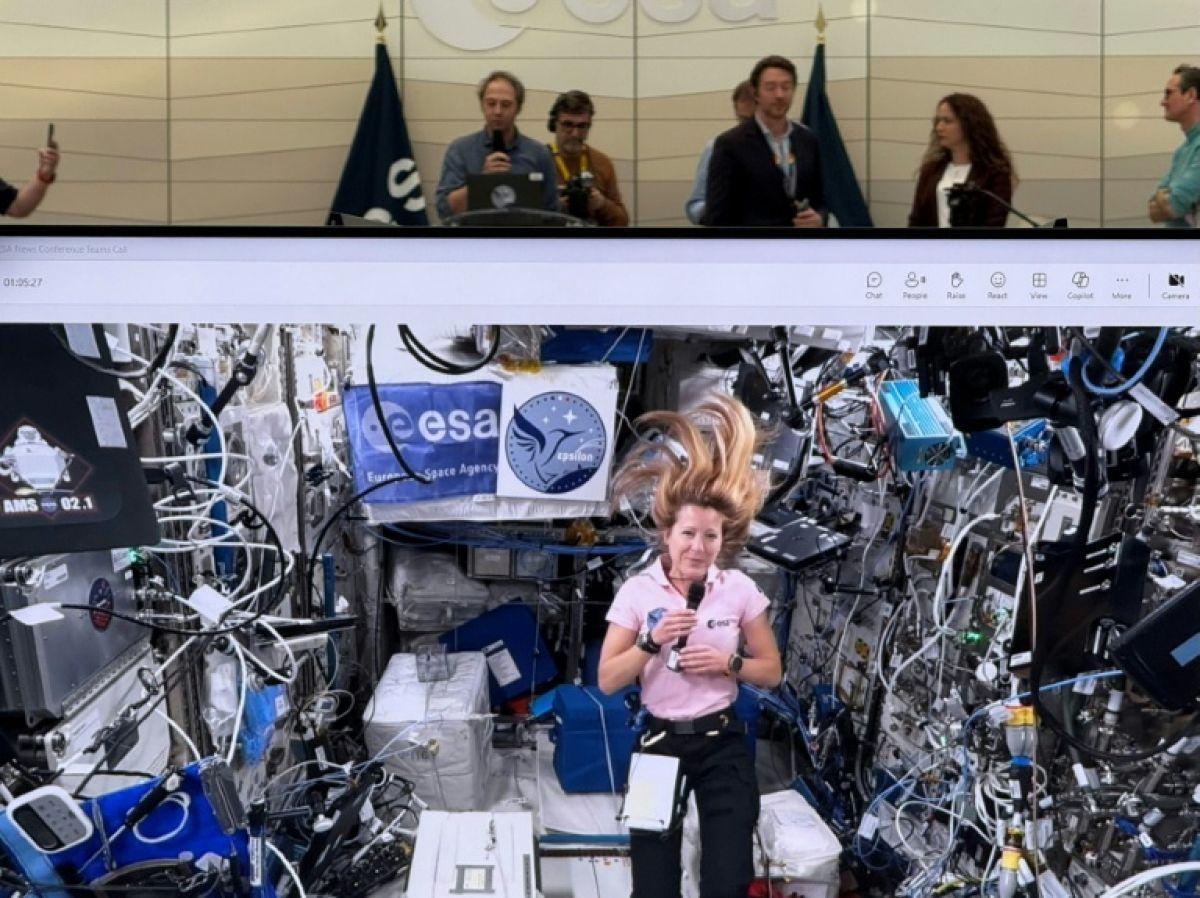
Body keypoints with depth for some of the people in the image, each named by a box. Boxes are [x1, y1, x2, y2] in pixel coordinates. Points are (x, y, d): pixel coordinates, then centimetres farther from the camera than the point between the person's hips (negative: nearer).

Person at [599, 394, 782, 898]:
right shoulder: (637, 591, -5)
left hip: (722, 746, 0)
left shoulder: (740, 590, -3)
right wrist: (653, 641, -19)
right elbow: (607, 682, -5)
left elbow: (771, 671, 5)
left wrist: (728, 662, -13)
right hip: (659, 743, 0)